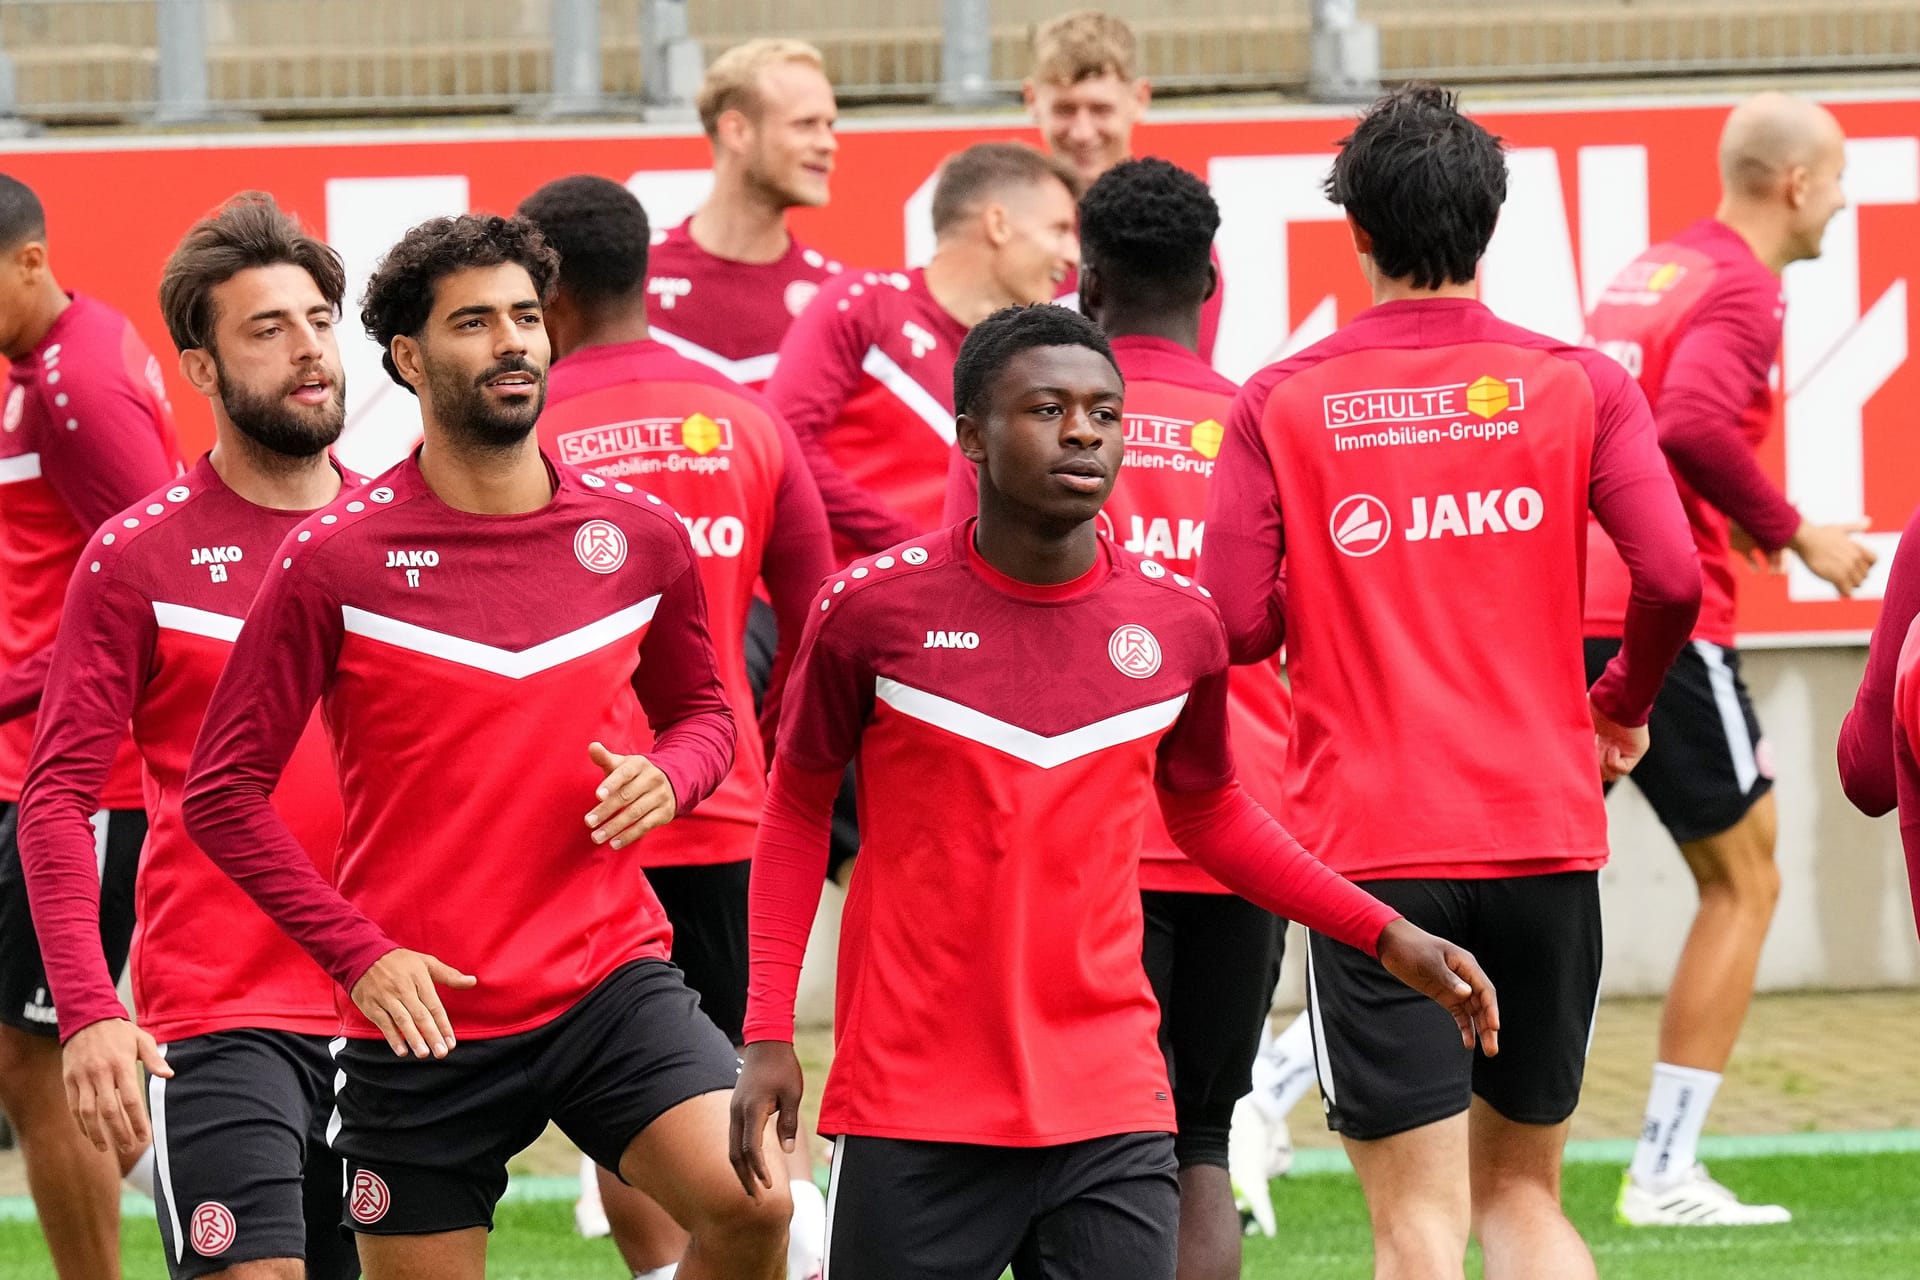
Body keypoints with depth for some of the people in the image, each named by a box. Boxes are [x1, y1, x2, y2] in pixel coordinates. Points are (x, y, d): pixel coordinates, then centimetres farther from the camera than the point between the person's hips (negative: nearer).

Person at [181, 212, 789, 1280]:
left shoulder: (640, 536, 3)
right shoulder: (336, 559, -7)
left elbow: (703, 710, 20)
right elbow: (226, 791, -5)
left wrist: (668, 778, -4)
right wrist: (359, 953, -13)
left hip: (610, 979, 2)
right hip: (424, 1020, -2)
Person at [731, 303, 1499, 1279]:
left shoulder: (1177, 623, 3)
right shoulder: (874, 609, -5)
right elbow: (798, 806, 7)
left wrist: (1385, 936, 11)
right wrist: (768, 1034, 1)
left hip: (1111, 1118, 2)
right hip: (911, 1117, -2)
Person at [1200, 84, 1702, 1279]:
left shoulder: (1282, 402, -1)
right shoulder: (1577, 383, 1)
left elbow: (1239, 623, -7)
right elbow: (1673, 578, -10)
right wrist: (1623, 707, 10)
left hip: (1369, 844, -2)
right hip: (1546, 837, 2)